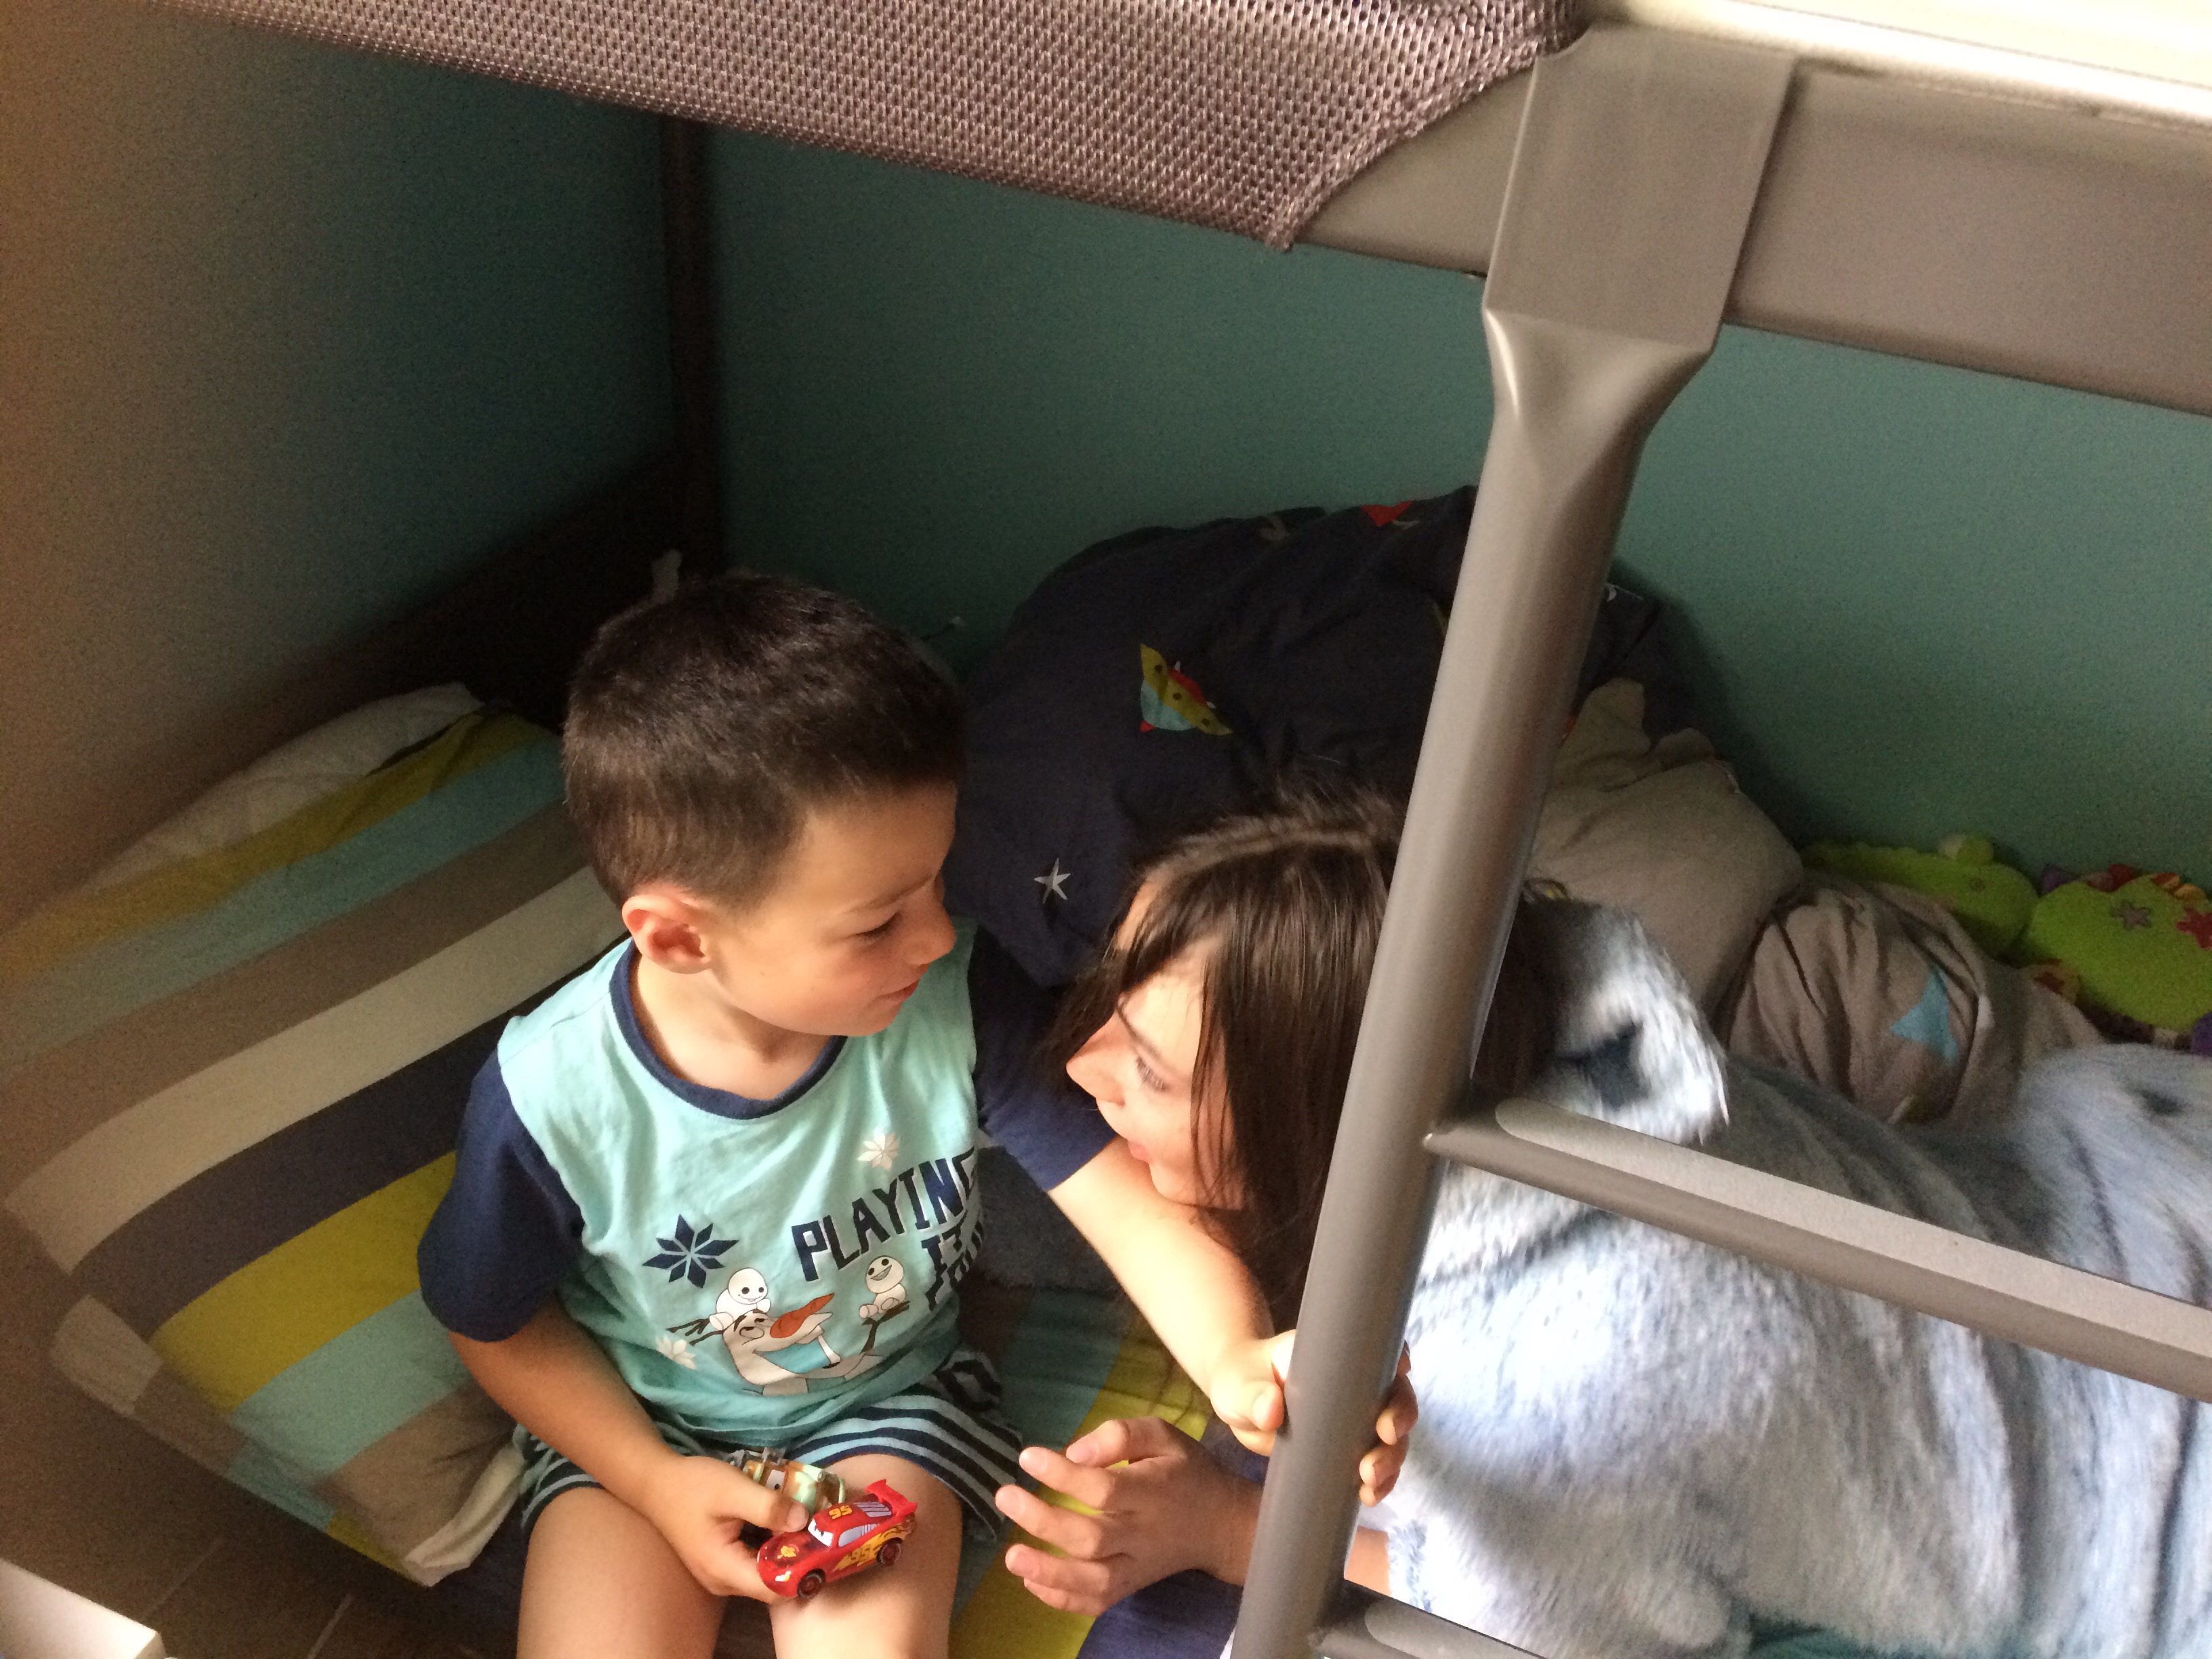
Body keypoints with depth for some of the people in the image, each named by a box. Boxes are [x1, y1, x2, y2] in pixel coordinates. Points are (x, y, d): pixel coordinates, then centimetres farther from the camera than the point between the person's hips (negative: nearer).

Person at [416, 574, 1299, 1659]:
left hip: (887, 1400, 1)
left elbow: (1129, 1201, -23)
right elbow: (496, 1325, -6)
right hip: (636, 1420, 0)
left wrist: (1236, 1361, -41)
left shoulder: (960, 1004, -25)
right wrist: (654, 1483, -13)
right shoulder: (551, 1099, -26)